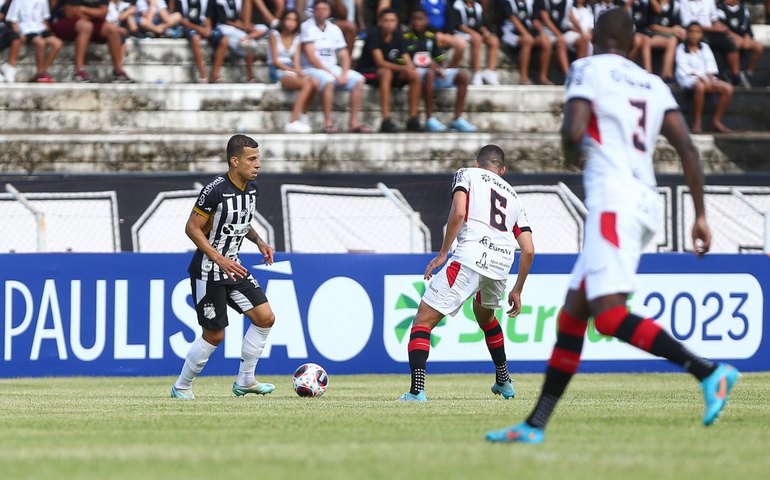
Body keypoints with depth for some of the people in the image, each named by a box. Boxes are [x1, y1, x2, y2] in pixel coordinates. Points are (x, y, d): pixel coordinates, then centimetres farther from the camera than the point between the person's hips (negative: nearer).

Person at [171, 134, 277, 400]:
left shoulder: (251, 187, 3)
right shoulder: (215, 190, -22)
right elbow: (192, 228, -18)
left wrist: (259, 242, 4)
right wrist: (220, 260, -25)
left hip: (233, 267, 8)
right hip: (208, 271, -8)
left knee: (265, 318, 0)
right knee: (214, 335, -3)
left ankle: (245, 381, 12)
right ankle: (182, 386, 15)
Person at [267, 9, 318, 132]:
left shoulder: (296, 38, 17)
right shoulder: (275, 35, 2)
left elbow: (296, 62, 10)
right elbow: (275, 61, -5)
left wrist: (299, 71, -14)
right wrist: (295, 71, -16)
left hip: (291, 71, 6)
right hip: (277, 72, -6)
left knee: (315, 83, -25)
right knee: (306, 84, -32)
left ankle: (300, 118, -23)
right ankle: (292, 122, -36)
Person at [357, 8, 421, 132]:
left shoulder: (397, 35, -2)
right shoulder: (373, 34, -18)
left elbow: (407, 61, -5)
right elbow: (379, 62, -27)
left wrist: (410, 68, -29)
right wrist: (402, 68, -37)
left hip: (390, 71, 5)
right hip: (367, 71, -5)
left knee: (415, 75, -17)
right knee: (386, 72, -37)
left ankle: (413, 119, -13)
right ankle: (386, 120, -42)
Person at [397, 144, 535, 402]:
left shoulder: (467, 174, 16)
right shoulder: (513, 197, 28)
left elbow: (458, 212, -5)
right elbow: (528, 250, 20)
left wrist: (442, 253, 0)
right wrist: (517, 291, 29)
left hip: (471, 256, -6)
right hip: (501, 265, 6)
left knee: (423, 321, -4)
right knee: (485, 315, 37)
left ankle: (416, 390, -23)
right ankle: (504, 382, 44)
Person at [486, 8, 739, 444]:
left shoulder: (589, 70, 1)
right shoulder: (655, 86, 19)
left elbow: (574, 131, -14)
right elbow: (688, 149, 10)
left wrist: (571, 154, 10)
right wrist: (701, 215, 11)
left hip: (613, 202, -8)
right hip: (646, 200, 8)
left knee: (609, 315, -18)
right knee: (572, 314, 12)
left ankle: (709, 372, -27)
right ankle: (535, 425, 13)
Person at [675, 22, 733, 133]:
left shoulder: (704, 47, 22)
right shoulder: (681, 49, 9)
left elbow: (710, 64, 11)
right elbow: (684, 67, -5)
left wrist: (709, 77, -9)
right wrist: (699, 76, -19)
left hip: (706, 78, 5)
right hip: (689, 78, -5)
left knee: (728, 88, -20)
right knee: (700, 86, -42)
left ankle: (716, 121, -12)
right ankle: (697, 123, -33)